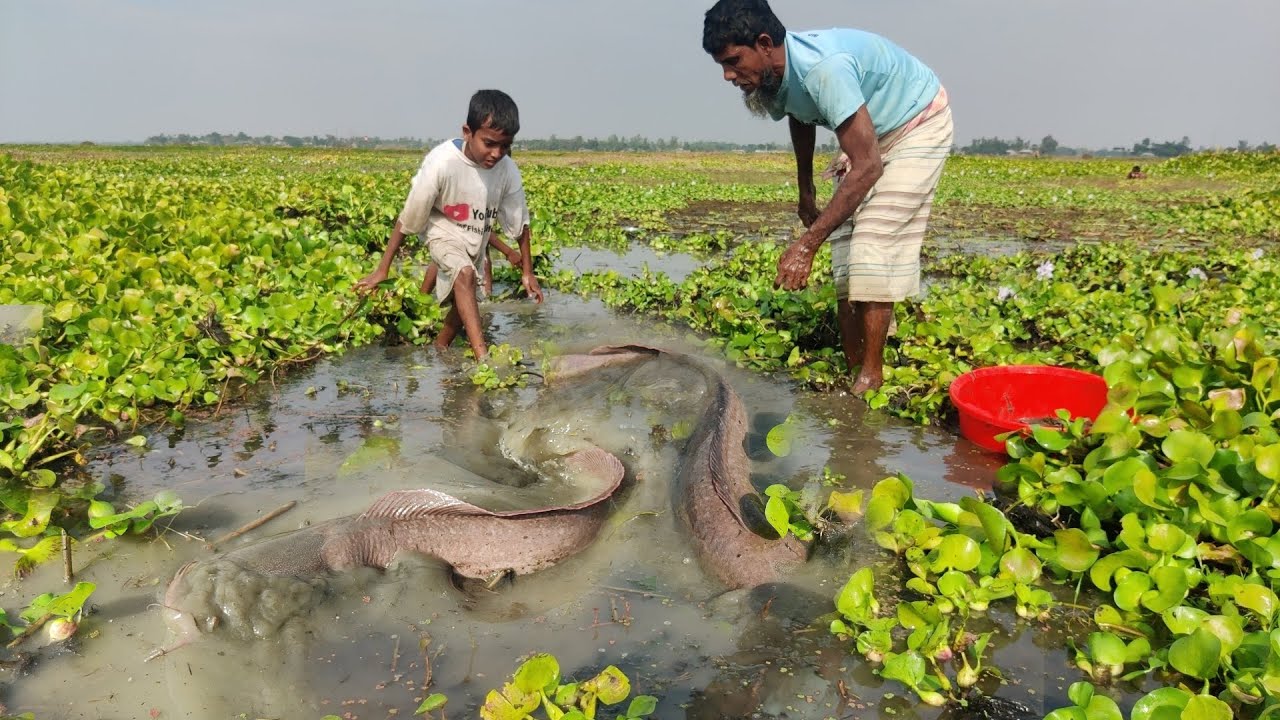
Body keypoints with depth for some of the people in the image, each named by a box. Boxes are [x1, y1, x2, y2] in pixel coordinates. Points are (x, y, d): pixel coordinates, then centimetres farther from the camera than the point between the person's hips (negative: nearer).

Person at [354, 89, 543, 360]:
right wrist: (383, 269, -19)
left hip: (476, 238, 5)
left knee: (467, 299, 12)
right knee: (464, 274, -31)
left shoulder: (508, 171, -22)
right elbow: (408, 218, -24)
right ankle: (483, 357, -33)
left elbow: (520, 223, -5)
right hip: (443, 231, -5)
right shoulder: (442, 163, -33)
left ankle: (439, 348, 36)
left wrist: (527, 272, 1)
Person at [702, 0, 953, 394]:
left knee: (873, 239, -19)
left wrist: (807, 244, -46)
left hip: (918, 126, -8)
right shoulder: (771, 77, -13)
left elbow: (868, 167, -42)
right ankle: (851, 363, 3)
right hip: (869, 133, 8)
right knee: (843, 234, -2)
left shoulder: (822, 68, -39)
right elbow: (802, 120, 11)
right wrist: (805, 191, 18)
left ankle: (871, 374, -12)